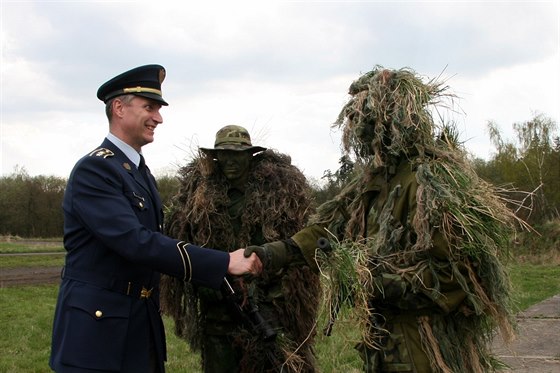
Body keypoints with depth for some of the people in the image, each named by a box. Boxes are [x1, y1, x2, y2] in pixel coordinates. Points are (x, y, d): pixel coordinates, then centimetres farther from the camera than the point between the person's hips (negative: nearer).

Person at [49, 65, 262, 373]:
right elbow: (135, 242, -24)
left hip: (141, 330, 9)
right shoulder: (93, 170, -15)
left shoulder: (142, 174, 15)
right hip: (98, 328, -8)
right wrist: (225, 263, -25)